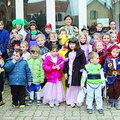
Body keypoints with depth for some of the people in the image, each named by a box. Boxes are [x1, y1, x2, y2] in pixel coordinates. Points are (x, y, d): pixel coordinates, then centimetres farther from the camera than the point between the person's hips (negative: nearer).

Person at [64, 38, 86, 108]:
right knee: (70, 87, 7)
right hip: (70, 73, 5)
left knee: (77, 87, 1)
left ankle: (77, 101, 12)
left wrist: (82, 71, -14)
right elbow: (66, 63, 14)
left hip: (77, 73, -4)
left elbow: (84, 63, -7)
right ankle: (70, 101, 15)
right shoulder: (68, 53, 13)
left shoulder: (80, 52, -4)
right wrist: (65, 72, 8)